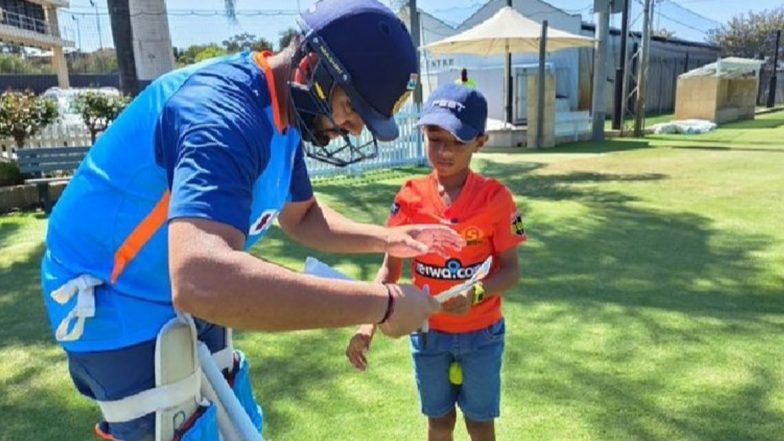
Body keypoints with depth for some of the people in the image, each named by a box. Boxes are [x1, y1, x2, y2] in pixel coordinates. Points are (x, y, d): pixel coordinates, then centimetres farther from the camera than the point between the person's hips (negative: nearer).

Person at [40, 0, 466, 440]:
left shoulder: (280, 117, -1)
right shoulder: (223, 109, -32)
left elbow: (303, 217, 11)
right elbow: (203, 282, -48)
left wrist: (388, 239, -4)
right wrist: (384, 303, -43)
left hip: (184, 301, 9)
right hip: (116, 304, -9)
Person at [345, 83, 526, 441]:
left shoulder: (496, 198, -15)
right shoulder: (410, 197, -10)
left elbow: (511, 270, -11)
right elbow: (390, 267, -7)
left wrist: (477, 292, -31)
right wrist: (368, 324, -19)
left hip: (481, 332, -1)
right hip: (428, 331, 2)